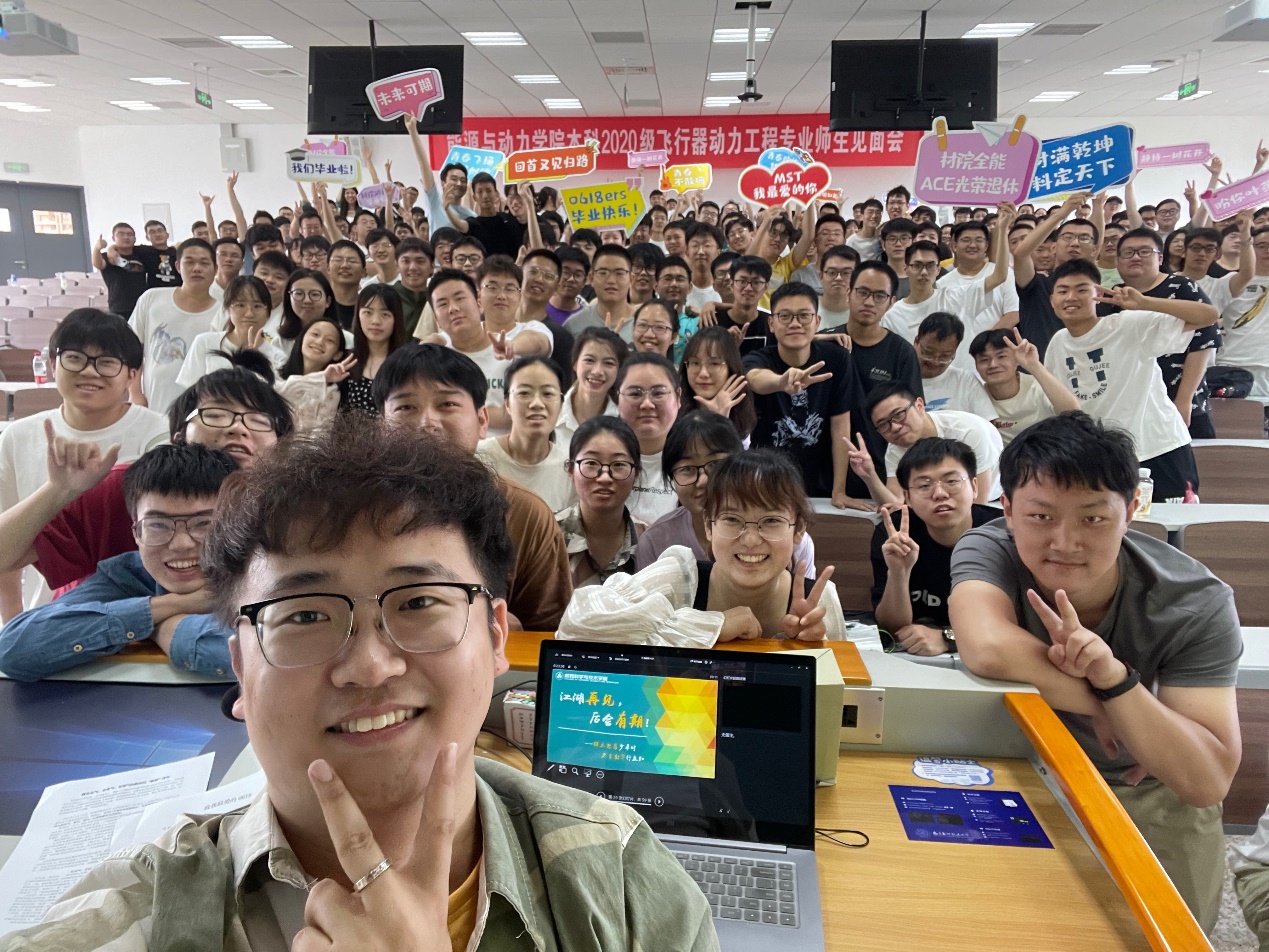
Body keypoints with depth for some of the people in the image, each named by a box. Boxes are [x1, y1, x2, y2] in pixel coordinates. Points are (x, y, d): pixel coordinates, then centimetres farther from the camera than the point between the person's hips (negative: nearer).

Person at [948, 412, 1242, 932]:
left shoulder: (1196, 604, -23)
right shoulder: (988, 551, -24)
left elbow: (1206, 783, -27)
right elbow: (988, 649, -44)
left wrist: (1115, 679, -42)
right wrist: (1094, 703, -30)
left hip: (1152, 795, 1)